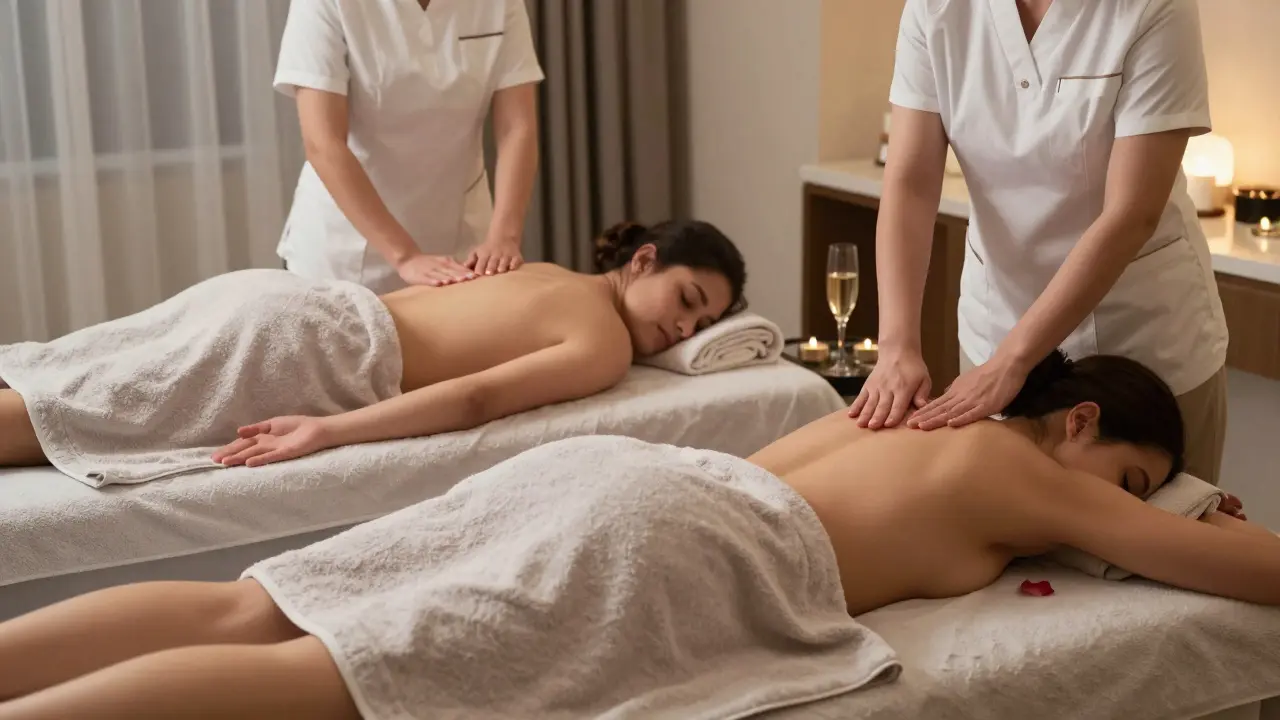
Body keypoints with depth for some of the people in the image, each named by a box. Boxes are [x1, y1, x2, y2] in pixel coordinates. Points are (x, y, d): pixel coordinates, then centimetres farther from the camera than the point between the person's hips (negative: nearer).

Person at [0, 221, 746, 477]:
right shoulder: (609, 346, -2)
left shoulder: (547, 273, 23)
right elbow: (478, 398, -16)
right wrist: (326, 431, -21)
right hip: (303, 347, -8)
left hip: (291, 299, 8)